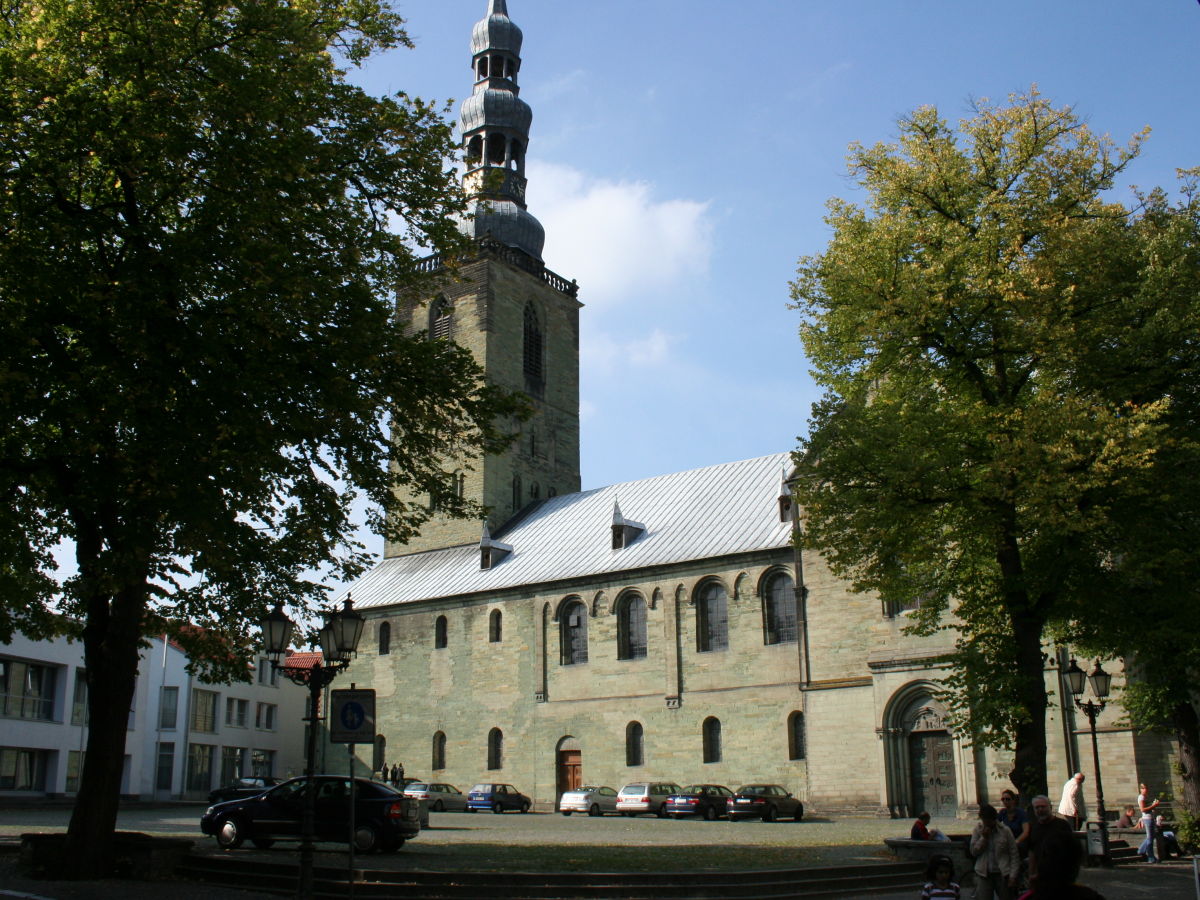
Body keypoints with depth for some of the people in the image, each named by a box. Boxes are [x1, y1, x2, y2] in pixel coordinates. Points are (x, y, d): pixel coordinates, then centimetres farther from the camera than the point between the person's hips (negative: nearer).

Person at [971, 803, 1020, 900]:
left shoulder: (1005, 830, -4)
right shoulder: (978, 829, 1)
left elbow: (1014, 855, -2)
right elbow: (973, 851, 0)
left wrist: (1013, 875, -8)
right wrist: (983, 838, -12)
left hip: (1002, 874, -1)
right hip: (984, 874, 1)